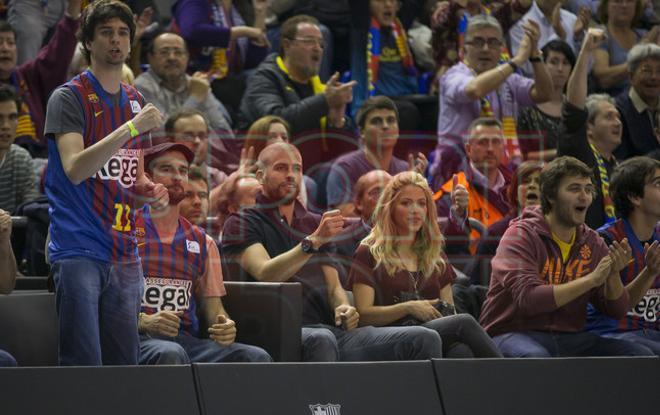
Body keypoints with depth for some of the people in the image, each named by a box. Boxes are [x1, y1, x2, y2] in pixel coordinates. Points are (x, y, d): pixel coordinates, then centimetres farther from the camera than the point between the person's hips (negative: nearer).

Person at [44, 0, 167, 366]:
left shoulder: (135, 102, 16)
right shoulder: (69, 98, -4)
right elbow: (75, 169, -19)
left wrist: (151, 192, 3)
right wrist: (131, 128, -24)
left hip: (124, 254, 7)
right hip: (79, 250, -7)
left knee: (124, 364, 6)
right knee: (84, 366, -12)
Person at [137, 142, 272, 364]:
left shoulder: (202, 242, 21)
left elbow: (212, 304, 19)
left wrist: (224, 326, -6)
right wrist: (142, 321, -20)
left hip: (187, 340, 5)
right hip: (139, 338, -5)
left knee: (257, 357, -20)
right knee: (170, 354, -41)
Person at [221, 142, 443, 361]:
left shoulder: (314, 223, 27)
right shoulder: (242, 223, 8)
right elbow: (266, 274, -10)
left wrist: (343, 308, 0)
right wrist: (314, 241, -21)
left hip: (332, 330, 6)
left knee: (425, 340, -13)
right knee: (321, 340, -43)